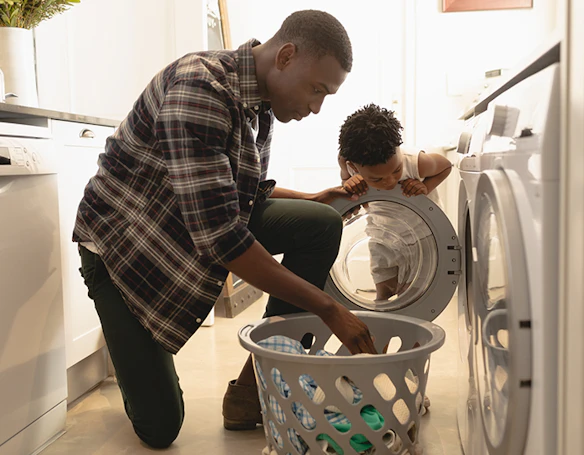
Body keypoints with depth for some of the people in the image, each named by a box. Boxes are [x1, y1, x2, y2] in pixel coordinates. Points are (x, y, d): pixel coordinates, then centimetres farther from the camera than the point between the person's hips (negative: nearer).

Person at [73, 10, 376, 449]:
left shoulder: (261, 104, -2)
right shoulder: (198, 88, -30)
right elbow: (217, 235, -36)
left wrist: (310, 199, -2)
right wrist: (329, 309, -32)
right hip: (122, 242, -7)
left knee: (322, 224, -14)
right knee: (159, 427, -7)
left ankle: (252, 391, -6)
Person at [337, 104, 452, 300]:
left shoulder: (416, 162, -35)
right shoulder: (347, 162, -30)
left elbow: (446, 166, -12)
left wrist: (425, 187, -32)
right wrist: (348, 184, -30)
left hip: (422, 234, -2)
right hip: (383, 237, 2)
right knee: (384, 292, 13)